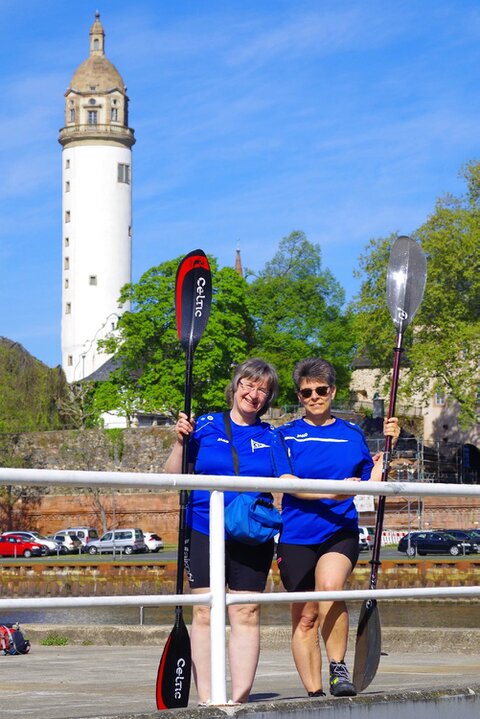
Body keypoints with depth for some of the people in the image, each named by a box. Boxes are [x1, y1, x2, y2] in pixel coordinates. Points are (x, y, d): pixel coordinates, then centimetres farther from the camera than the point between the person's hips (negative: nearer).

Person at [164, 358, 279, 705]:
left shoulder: (271, 438, 11)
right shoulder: (205, 426, 5)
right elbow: (173, 477, 3)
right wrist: (180, 441, -10)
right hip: (204, 531, -2)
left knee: (246, 614, 0)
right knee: (205, 614, -3)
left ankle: (240, 697, 3)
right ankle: (206, 698, 0)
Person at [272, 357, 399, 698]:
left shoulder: (352, 434, 12)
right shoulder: (286, 435, 5)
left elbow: (372, 484, 12)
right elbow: (288, 483, -9)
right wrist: (333, 492, -22)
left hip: (340, 532, 0)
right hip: (297, 535, 0)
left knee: (329, 586, -29)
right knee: (305, 617, 2)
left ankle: (338, 670, -17)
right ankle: (315, 693, 12)